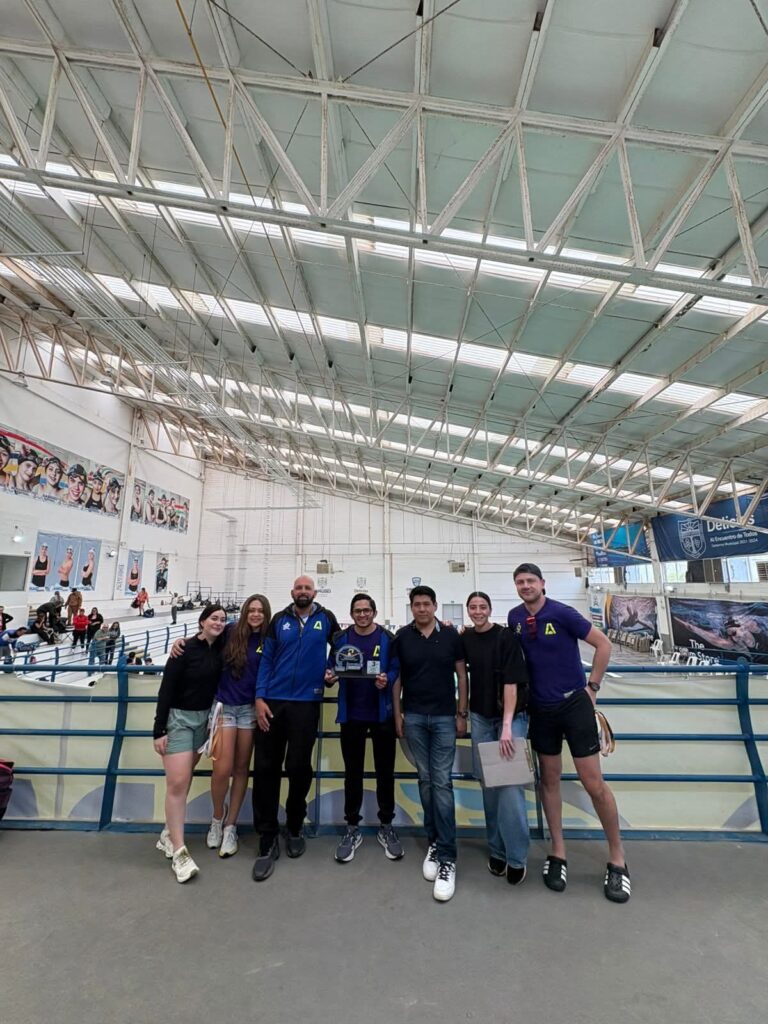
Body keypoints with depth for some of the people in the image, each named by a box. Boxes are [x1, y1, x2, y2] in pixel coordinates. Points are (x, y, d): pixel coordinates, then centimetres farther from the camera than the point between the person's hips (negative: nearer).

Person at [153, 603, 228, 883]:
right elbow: (166, 689, -14)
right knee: (178, 783, -7)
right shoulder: (186, 649, -16)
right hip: (178, 718, -5)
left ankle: (168, 834, 29)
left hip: (204, 719, 6)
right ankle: (179, 851, 1)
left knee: (184, 780, 14)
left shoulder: (219, 649, -1)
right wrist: (159, 730, -14)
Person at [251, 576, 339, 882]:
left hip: (306, 703, -1)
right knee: (265, 768, 4)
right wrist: (259, 697, -5)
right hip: (273, 701, 1)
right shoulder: (279, 620, 3)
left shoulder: (326, 618, 1)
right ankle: (268, 840, 20)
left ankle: (294, 827, 34)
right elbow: (266, 660, 3)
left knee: (298, 768, 9)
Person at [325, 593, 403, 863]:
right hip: (351, 714, 1)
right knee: (352, 772, 14)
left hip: (382, 714, -1)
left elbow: (397, 669, -6)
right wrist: (329, 678, -19)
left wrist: (387, 680, -26)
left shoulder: (388, 639, -5)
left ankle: (386, 826, 30)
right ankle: (352, 828, 30)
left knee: (385, 772, 12)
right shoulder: (340, 639, 1)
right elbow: (332, 669, 3)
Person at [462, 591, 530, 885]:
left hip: (511, 717, -4)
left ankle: (517, 858, 9)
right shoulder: (465, 638, 1)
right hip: (480, 717, 4)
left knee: (510, 785, -7)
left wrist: (507, 725, -21)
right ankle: (497, 850, 25)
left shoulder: (506, 637, -13)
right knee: (489, 784, 10)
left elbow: (512, 682, -18)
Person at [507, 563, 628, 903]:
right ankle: (558, 853, 28)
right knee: (549, 780, 13)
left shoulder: (562, 613, -16)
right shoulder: (515, 617, -2)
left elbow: (603, 644, -9)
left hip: (575, 704, -4)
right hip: (541, 709, 4)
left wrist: (592, 686, -6)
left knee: (594, 783, 1)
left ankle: (617, 859, 23)